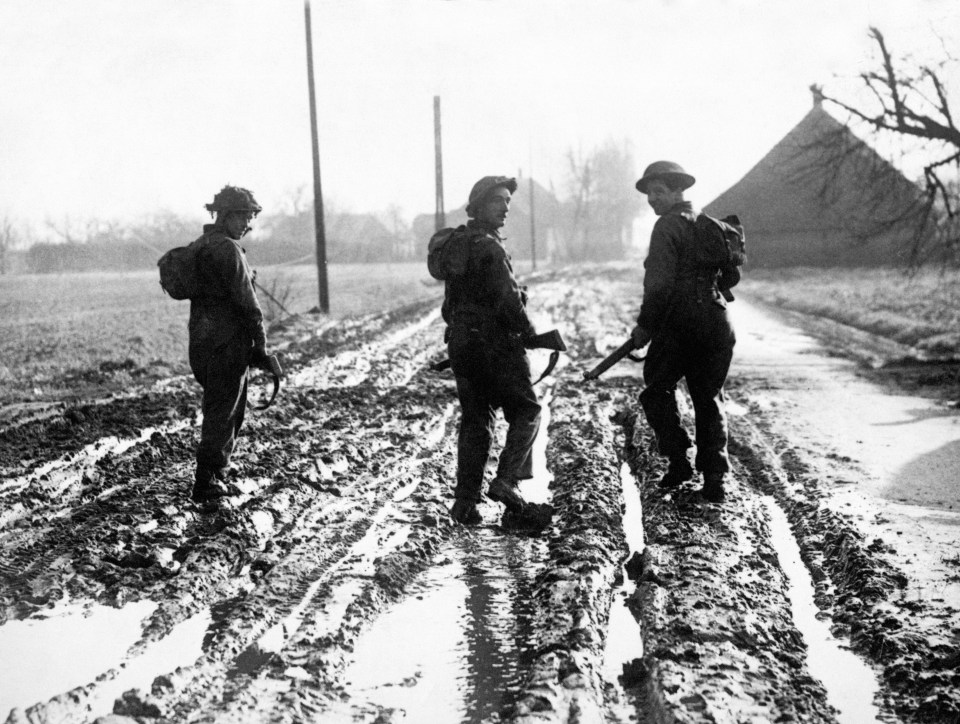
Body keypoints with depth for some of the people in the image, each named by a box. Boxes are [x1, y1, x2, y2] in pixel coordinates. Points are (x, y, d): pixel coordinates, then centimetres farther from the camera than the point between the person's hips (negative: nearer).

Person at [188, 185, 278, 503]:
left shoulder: (199, 246, 16)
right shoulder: (227, 249, -15)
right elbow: (247, 302, -16)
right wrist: (260, 346, -10)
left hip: (203, 342, 9)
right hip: (226, 345, -9)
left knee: (232, 410, 17)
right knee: (221, 413, -3)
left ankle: (216, 476, 22)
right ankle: (207, 484, 1)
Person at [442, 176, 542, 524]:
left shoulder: (455, 244, 12)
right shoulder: (489, 247, -16)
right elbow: (508, 298, -21)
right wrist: (529, 333, -9)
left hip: (461, 343, 8)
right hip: (496, 344, -8)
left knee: (474, 421, 13)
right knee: (526, 411, 8)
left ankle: (465, 500, 11)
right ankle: (506, 480, -4)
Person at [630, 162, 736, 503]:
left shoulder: (668, 226, -7)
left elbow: (660, 283, -14)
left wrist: (645, 325, -7)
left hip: (679, 324, -7)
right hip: (716, 323, 7)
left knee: (657, 391, 10)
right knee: (709, 399, 12)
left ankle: (678, 460, 2)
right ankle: (714, 477, 9)